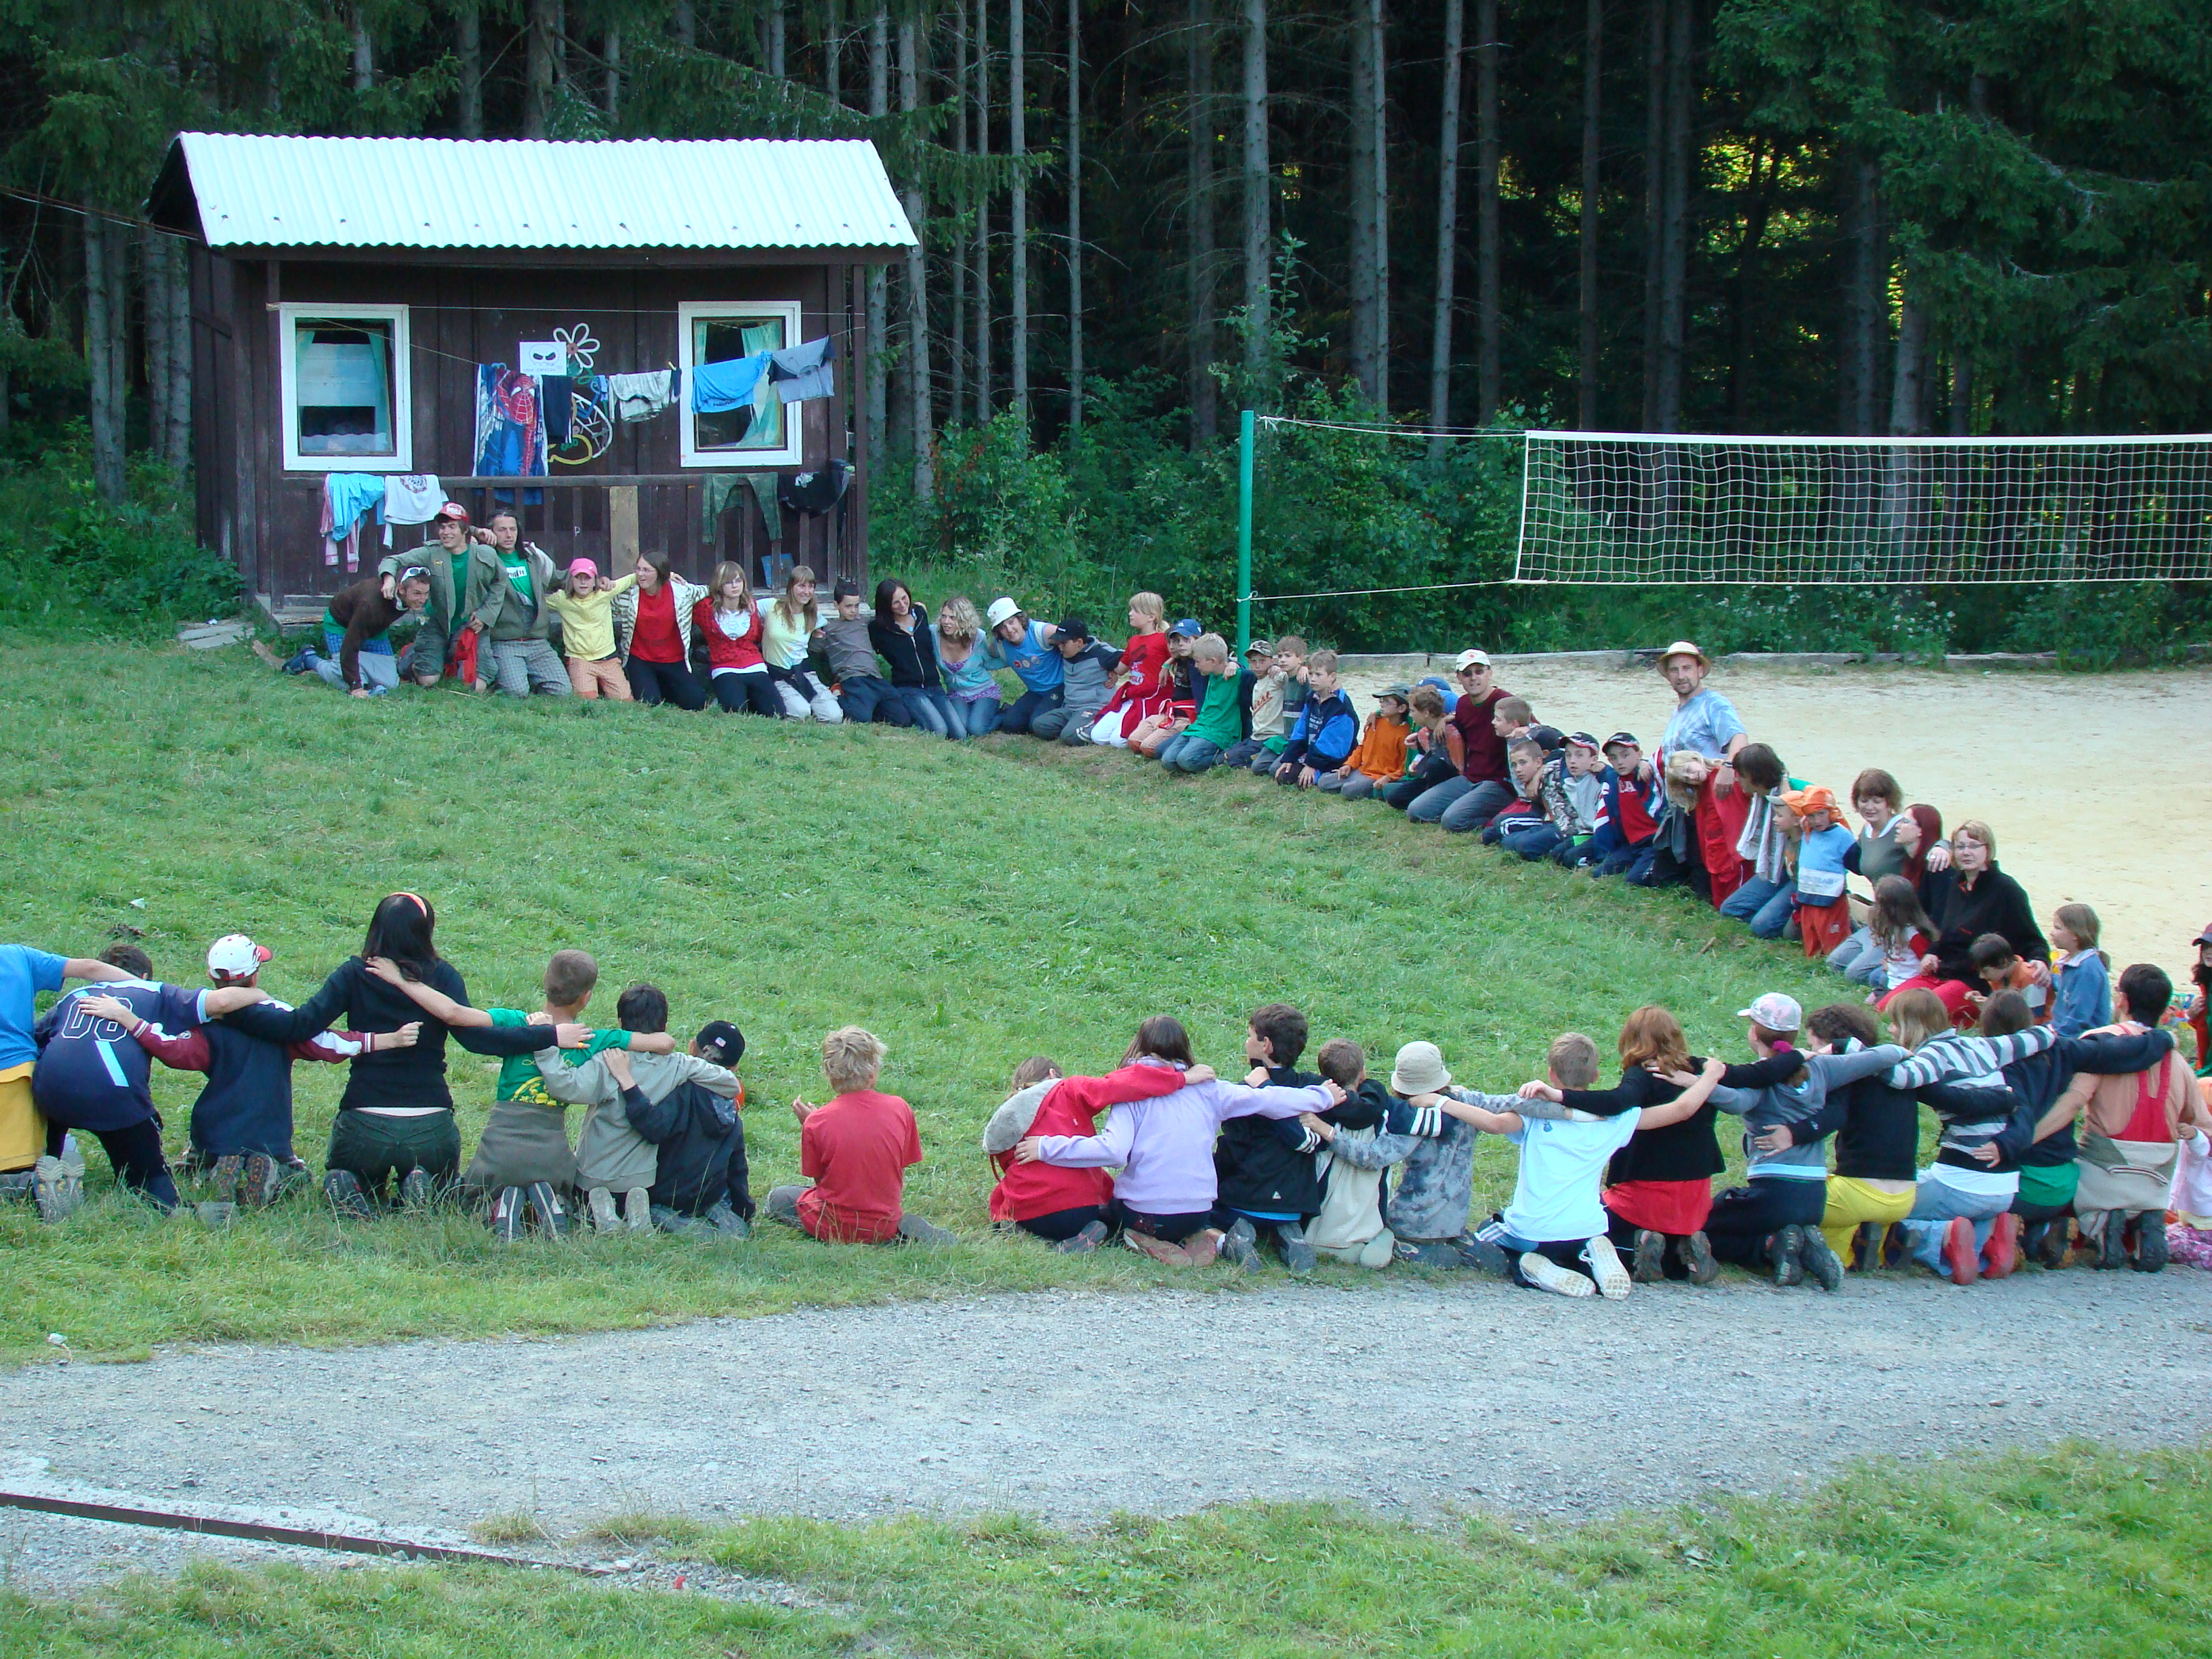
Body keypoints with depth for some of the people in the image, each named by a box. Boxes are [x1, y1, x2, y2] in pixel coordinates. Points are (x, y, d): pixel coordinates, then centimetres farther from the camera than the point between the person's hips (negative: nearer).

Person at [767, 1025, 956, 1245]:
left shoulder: (817, 1121, -17)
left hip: (831, 1229, -2)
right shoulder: (900, 1109, -11)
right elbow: (901, 1171, 0)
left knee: (777, 1196, 26)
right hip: (885, 1227, 2)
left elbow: (818, 1178, -3)